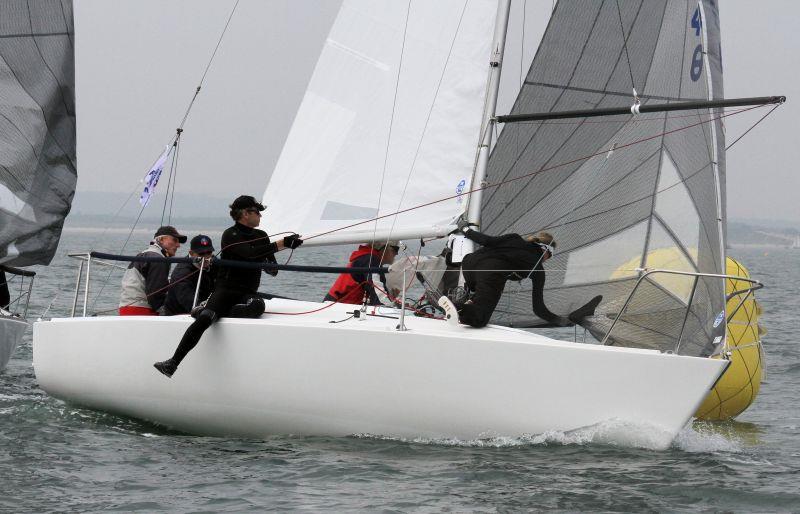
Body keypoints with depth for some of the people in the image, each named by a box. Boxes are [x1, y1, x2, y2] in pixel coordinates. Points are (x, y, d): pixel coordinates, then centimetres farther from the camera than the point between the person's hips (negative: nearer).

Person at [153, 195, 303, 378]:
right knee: (204, 319, -33)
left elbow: (272, 270, 20)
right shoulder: (230, 235, -2)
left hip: (248, 294, 5)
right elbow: (250, 253, -21)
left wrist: (272, 267, -6)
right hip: (225, 289, -5)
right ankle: (173, 363, -29)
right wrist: (282, 244, -21)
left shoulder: (261, 237, 19)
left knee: (258, 306, -35)